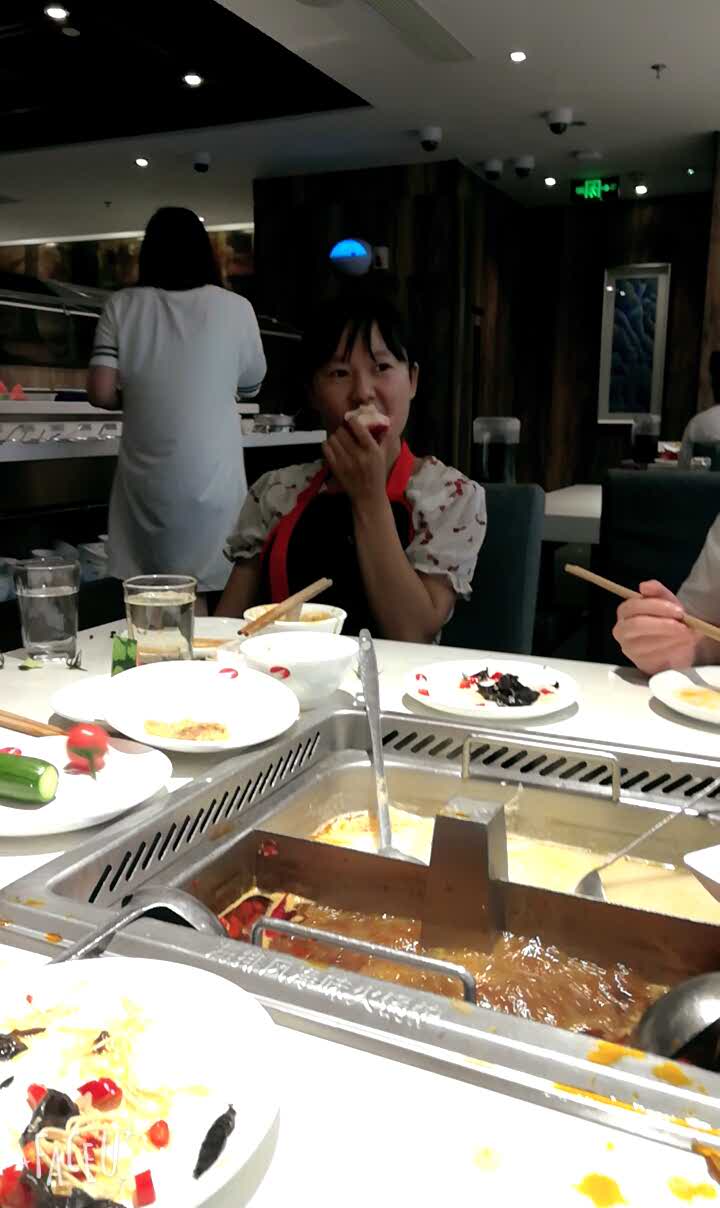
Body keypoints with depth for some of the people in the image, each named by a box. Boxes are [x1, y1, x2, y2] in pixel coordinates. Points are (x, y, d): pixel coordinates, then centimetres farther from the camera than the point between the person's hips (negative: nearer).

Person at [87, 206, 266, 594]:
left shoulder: (122, 306, 0)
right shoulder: (235, 307, -2)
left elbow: (101, 394, -4)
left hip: (146, 479, 2)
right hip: (212, 478, -1)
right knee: (210, 592, 7)